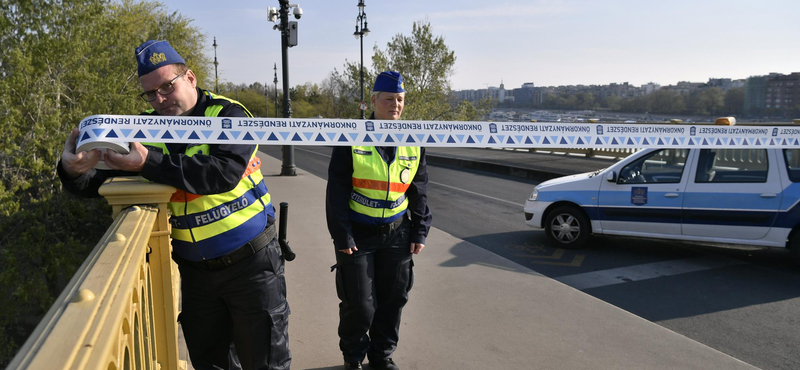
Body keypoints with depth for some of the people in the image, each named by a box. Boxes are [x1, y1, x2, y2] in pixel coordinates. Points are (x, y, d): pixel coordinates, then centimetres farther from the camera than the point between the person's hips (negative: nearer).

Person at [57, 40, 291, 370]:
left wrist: (149, 163, -33)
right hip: (196, 270, 5)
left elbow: (225, 173, -29)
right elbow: (101, 182, 1)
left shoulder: (227, 114, -12)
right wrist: (76, 170, -22)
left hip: (250, 263, -4)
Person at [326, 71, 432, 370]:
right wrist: (341, 234, -11)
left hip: (396, 233, 4)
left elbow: (419, 192, 11)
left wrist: (419, 232, 7)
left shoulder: (413, 143, 5)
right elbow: (337, 190, -7)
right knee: (359, 303, 1)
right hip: (357, 233, -3)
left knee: (394, 298, 9)